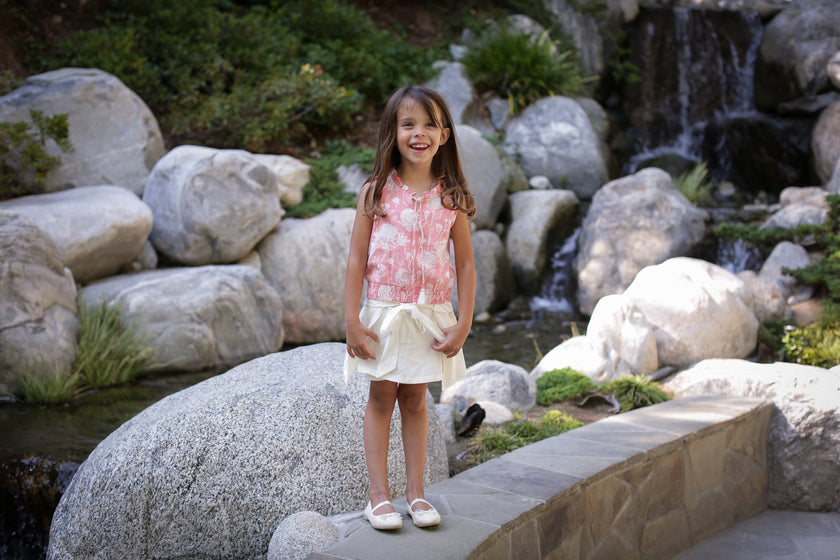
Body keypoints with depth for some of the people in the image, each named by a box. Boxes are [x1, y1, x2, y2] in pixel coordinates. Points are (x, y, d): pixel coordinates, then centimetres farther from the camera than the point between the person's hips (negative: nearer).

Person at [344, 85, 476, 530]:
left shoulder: (451, 198, -1)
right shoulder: (376, 192, -5)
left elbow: (466, 264, 3)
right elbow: (357, 259, -4)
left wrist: (463, 325, -2)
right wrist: (351, 320, -8)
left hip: (431, 316, 2)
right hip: (383, 313, -1)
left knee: (415, 399, 10)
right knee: (381, 397, 5)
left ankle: (415, 492, 18)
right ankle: (379, 495, 11)